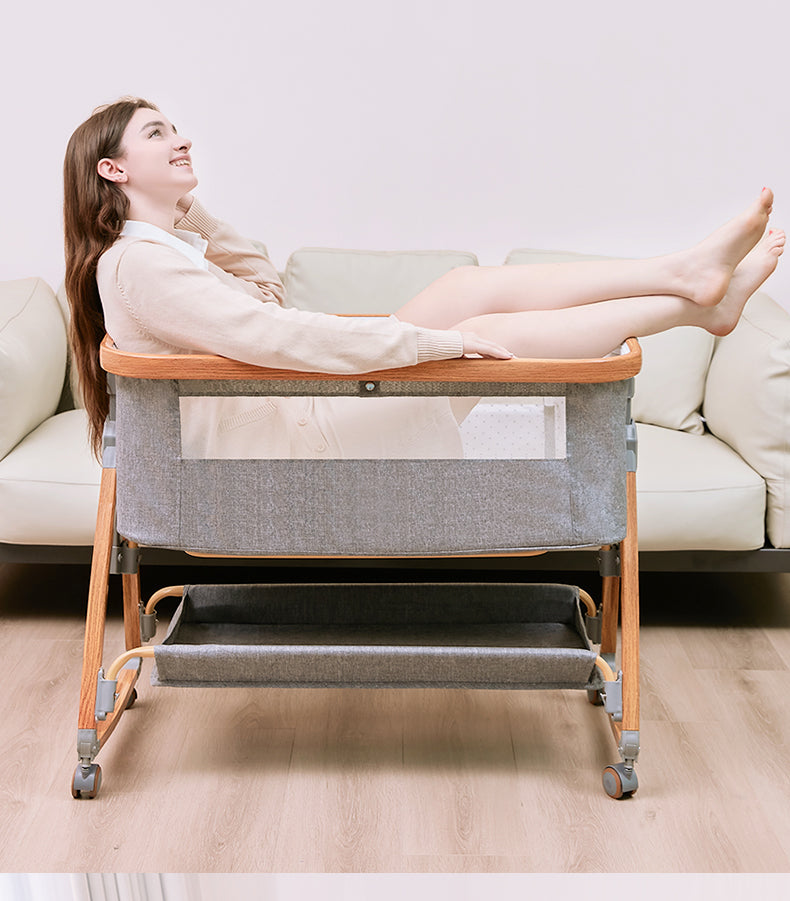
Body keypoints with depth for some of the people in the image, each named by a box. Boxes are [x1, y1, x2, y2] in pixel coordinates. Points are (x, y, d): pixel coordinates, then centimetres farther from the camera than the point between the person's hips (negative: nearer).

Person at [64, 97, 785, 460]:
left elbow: (264, 284, 28)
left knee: (476, 285, -3)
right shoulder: (138, 265, -17)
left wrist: (190, 209, 16)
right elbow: (278, 336, -29)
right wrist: (444, 340, -27)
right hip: (280, 443, -9)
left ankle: (685, 273, 0)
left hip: (292, 410, 10)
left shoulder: (172, 244, 15)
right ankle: (693, 303, -2)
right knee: (491, 332, -16)